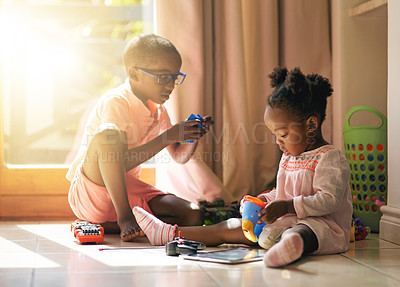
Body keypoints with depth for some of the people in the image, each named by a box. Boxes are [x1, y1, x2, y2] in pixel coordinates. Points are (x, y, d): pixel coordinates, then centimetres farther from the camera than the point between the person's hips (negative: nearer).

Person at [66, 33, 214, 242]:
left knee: (193, 216, -10)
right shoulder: (115, 102, -18)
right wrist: (167, 137, -29)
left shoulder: (158, 110, 7)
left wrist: (193, 136, -7)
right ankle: (124, 218, -25)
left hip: (127, 189, 8)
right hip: (89, 191, -7)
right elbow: (120, 162, -27)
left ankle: (108, 225, -9)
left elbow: (179, 157, 15)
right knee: (108, 134, -35)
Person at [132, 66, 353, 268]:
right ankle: (169, 233, 10)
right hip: (285, 222, 9)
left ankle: (295, 243, -82)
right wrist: (264, 199, 8)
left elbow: (329, 200, -21)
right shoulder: (288, 157, 20)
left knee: (300, 232, -47)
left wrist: (288, 206, -26)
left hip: (321, 223, -9)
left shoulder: (330, 158, -11)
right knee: (227, 228, 6)